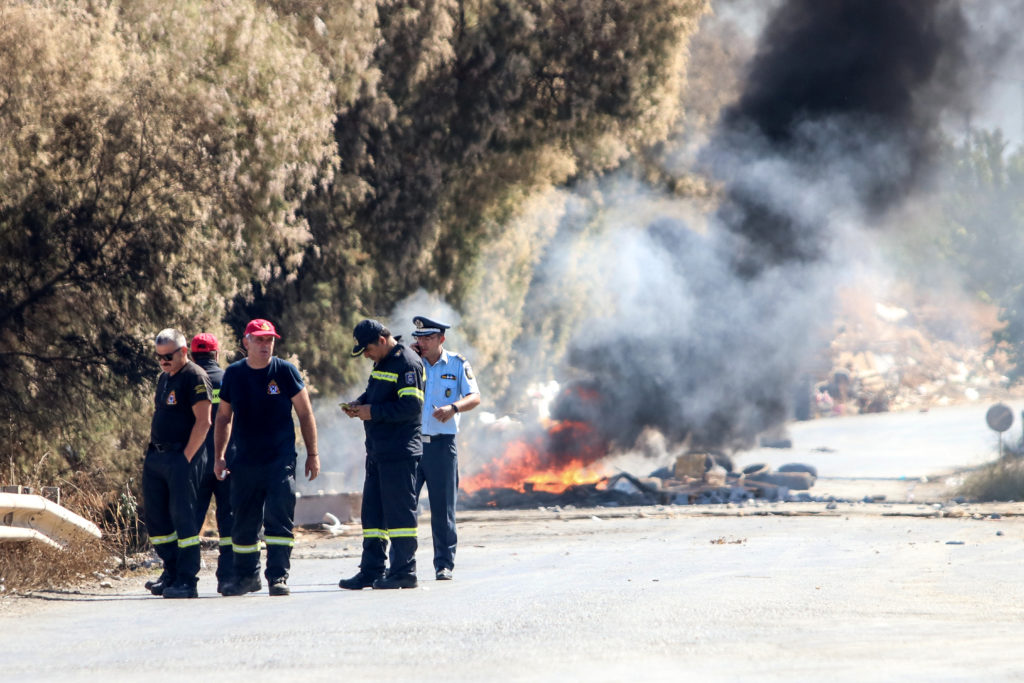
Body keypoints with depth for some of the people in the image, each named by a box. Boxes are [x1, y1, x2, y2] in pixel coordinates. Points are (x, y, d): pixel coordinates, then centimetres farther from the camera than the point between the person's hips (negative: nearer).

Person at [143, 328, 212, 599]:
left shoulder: (195, 377, -10)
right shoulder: (164, 378, 18)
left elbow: (203, 421, -16)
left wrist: (186, 458, -17)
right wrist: (151, 451, 16)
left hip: (182, 457, -9)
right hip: (157, 456, 9)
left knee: (183, 517, -8)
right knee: (156, 518, 10)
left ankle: (187, 581, -6)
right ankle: (172, 572, 20)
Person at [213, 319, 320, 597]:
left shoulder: (285, 371, -2)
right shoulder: (234, 374, 6)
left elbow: (305, 413, 2)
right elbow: (223, 416, 16)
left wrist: (312, 454, 0)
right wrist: (219, 456, 11)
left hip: (280, 461, -3)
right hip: (244, 464, 3)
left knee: (278, 519, -10)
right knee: (243, 524, 8)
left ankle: (278, 576, -6)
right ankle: (246, 576, 22)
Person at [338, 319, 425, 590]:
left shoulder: (407, 364, -14)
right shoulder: (382, 363, 16)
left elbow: (412, 406, -21)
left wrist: (373, 412, -18)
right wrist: (359, 404, 7)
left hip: (399, 452, -10)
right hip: (378, 452, 10)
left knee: (399, 511, -5)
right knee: (373, 512, 11)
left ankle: (403, 572, 0)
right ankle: (372, 570, 15)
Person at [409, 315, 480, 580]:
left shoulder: (457, 365, 5)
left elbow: (474, 397, -3)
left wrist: (453, 408, -24)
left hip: (442, 445, -1)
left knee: (443, 509, 3)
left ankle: (444, 564, 11)